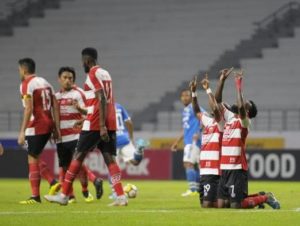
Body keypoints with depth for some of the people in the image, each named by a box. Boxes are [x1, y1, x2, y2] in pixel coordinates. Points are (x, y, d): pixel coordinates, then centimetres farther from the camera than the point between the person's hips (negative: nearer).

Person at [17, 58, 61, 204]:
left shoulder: (26, 84, -8)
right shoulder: (45, 82, 16)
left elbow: (29, 109, -17)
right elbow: (55, 107, 13)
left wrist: (22, 132, -17)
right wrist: (56, 128, 14)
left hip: (35, 127, -8)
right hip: (48, 125, 8)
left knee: (33, 159, -2)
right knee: (36, 157, 18)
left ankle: (35, 196, -2)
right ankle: (53, 183, 7)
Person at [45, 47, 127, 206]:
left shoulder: (93, 74, -9)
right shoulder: (105, 74, 18)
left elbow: (102, 100, -18)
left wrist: (102, 126, -22)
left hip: (96, 123, -8)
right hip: (111, 124, 8)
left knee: (78, 156, 1)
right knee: (109, 159, 3)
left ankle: (64, 195, 6)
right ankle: (121, 197, -9)